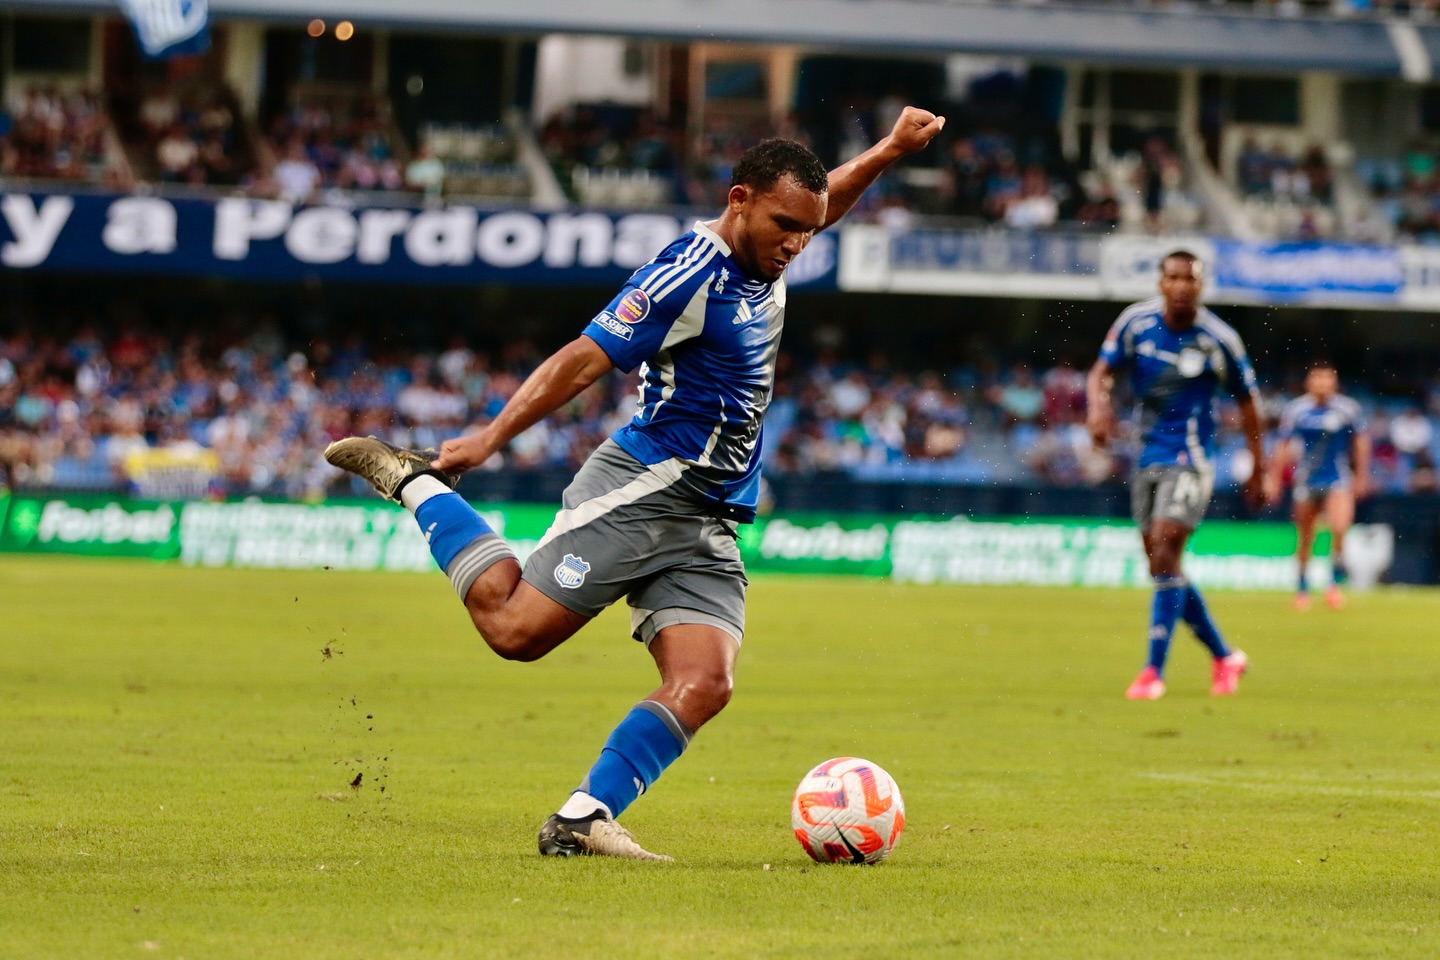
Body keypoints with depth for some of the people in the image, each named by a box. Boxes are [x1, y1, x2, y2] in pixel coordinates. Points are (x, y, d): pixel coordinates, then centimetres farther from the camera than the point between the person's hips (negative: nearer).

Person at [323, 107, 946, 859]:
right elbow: (585, 359, -18)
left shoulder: (760, 267, 13)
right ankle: (417, 482, 8)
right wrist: (492, 437, -22)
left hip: (709, 528, 8)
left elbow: (820, 206, 38)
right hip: (641, 491, -8)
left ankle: (582, 820, -13)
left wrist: (890, 150, 31)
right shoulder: (690, 275, -14)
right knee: (515, 628, -14)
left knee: (704, 684, -12)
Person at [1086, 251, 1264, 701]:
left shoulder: (1219, 340, -9)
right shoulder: (1136, 322, -2)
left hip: (1190, 460, -5)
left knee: (1164, 557, -18)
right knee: (1164, 570, 8)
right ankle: (1224, 658, 24)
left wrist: (1258, 469, 8)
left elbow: (1247, 400, 3)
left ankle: (1154, 671, -16)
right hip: (1148, 457, 5)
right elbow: (1102, 372, 2)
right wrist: (1098, 405, -21)